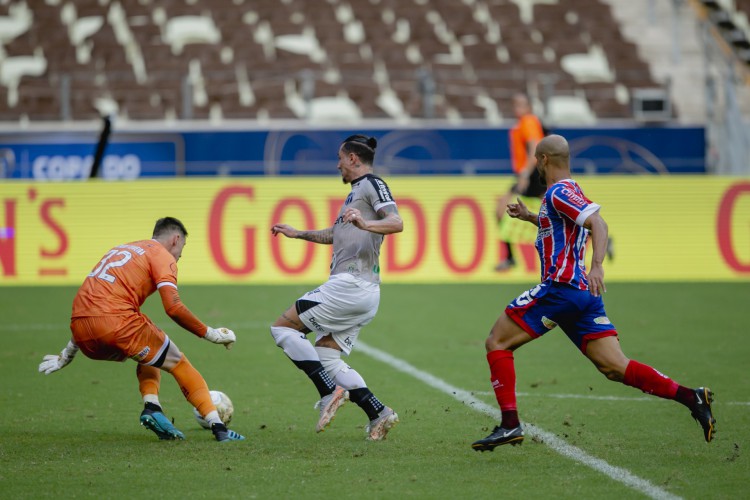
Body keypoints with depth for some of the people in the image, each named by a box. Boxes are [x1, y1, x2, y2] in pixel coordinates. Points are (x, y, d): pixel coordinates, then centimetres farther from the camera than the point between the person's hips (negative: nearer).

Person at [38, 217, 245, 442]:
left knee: (150, 353, 30)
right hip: (116, 323, -7)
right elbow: (174, 308, -8)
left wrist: (67, 355, 37)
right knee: (177, 362, 9)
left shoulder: (119, 250, 31)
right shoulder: (162, 256, 7)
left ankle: (151, 407, 7)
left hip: (81, 331, 7)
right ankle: (218, 427, 2)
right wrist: (210, 334, 4)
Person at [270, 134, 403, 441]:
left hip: (350, 285, -10)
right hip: (365, 292, 10)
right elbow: (337, 235, 40)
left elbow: (396, 223, -20)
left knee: (283, 327, -6)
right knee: (327, 358, 8)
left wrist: (365, 224, -37)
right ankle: (379, 415, -2)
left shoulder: (371, 184, -4)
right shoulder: (357, 190, 25)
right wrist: (297, 234, 44)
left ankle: (329, 392, -14)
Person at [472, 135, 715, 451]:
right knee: (614, 367, 0)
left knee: (496, 342, 1)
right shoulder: (567, 191, 22)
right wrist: (529, 217, 40)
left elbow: (598, 224, -22)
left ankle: (510, 424, -6)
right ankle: (691, 398, -13)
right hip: (585, 293, 9)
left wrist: (596, 265, -36)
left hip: (560, 287, -9)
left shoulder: (559, 192, -7)